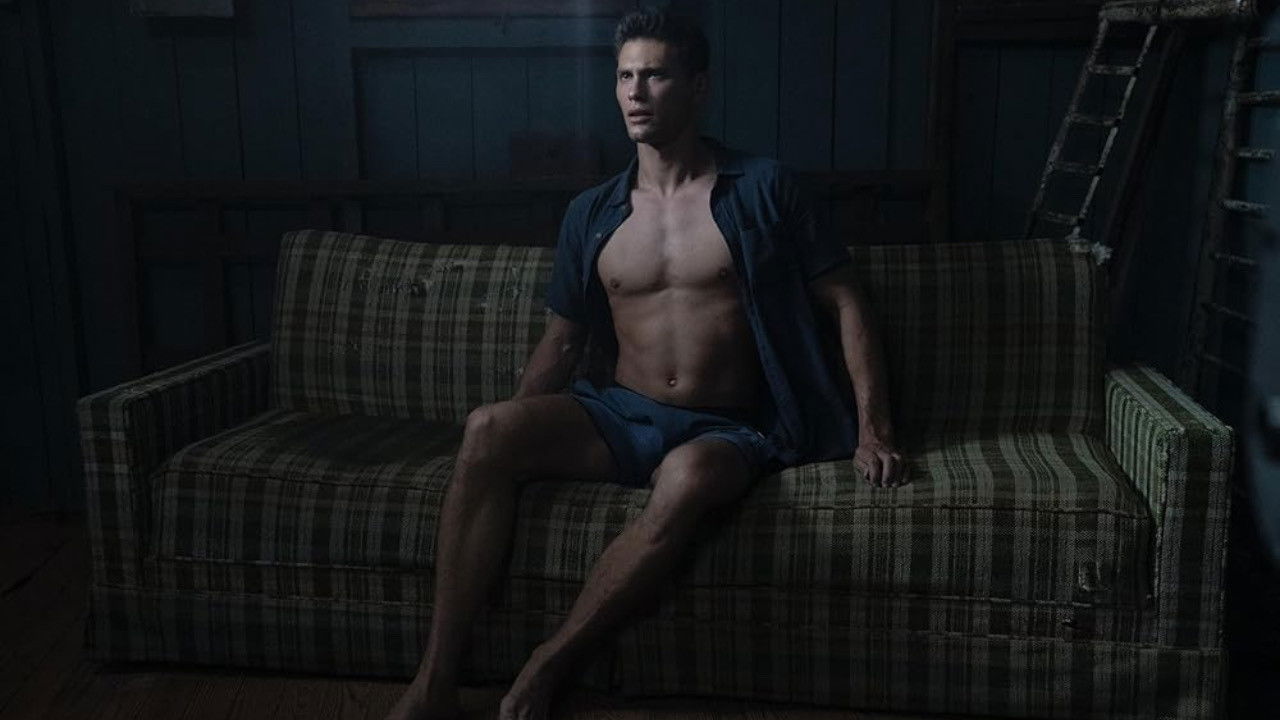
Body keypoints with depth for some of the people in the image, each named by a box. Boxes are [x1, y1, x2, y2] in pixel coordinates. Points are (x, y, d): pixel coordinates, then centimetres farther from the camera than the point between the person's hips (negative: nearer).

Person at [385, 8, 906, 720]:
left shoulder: (762, 189, 2)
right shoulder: (591, 214, 12)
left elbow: (845, 302, 3)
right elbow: (561, 343, 17)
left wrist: (873, 428, -8)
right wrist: (517, 440, 3)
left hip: (728, 429, -3)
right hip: (623, 416, 3)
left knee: (688, 479, -40)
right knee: (488, 430, -26)